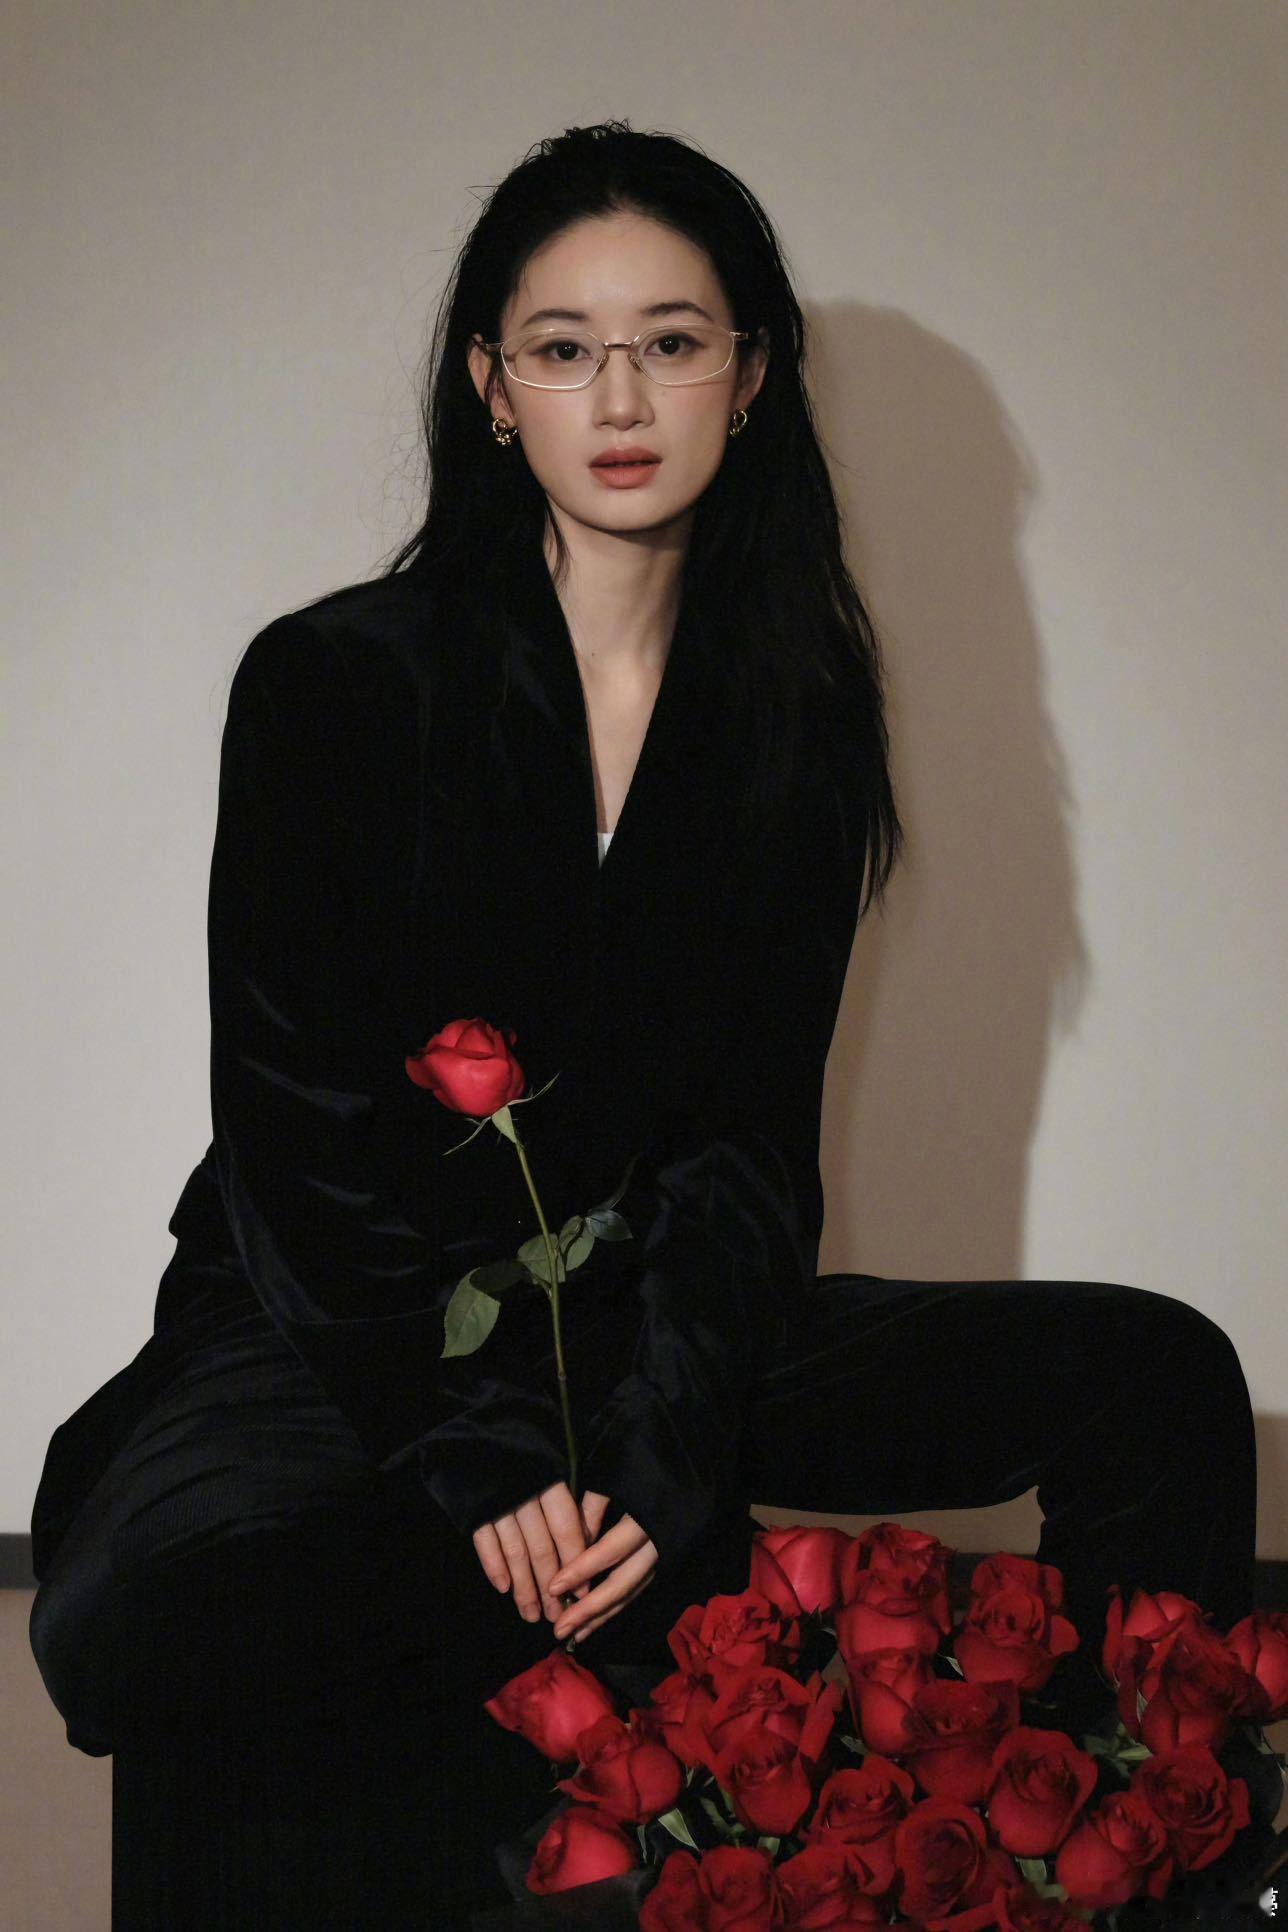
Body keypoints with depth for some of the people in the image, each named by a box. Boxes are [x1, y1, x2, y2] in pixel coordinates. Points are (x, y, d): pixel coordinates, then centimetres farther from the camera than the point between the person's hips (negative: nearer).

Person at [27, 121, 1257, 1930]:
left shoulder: (795, 717, 4)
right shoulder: (333, 681, -5)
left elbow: (753, 1136, -2)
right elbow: (298, 1124, -10)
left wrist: (662, 1449, -20)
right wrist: (479, 1454, -23)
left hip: (647, 1310, 3)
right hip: (338, 1335, -3)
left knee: (1159, 1383, -16)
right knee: (139, 1622, -37)